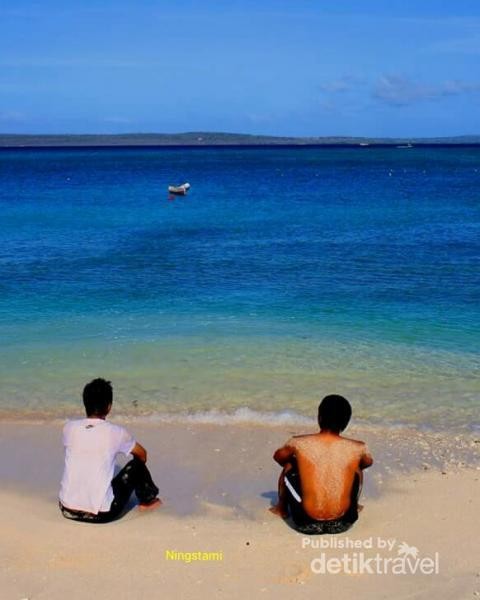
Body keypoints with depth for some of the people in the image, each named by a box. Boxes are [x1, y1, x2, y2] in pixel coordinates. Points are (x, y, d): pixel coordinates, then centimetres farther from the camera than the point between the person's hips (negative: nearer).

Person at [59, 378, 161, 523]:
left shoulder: (69, 427, -2)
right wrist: (139, 466, 34)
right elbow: (142, 454, 12)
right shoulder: (116, 432, -8)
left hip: (67, 510, 4)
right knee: (137, 465, 15)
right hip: (101, 515, -3)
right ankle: (148, 500, 38)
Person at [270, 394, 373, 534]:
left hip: (306, 524, -1)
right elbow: (368, 462, 18)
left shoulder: (299, 443, -9)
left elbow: (278, 457, 14)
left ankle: (282, 509, 44)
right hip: (342, 524, 1)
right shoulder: (357, 448, -7)